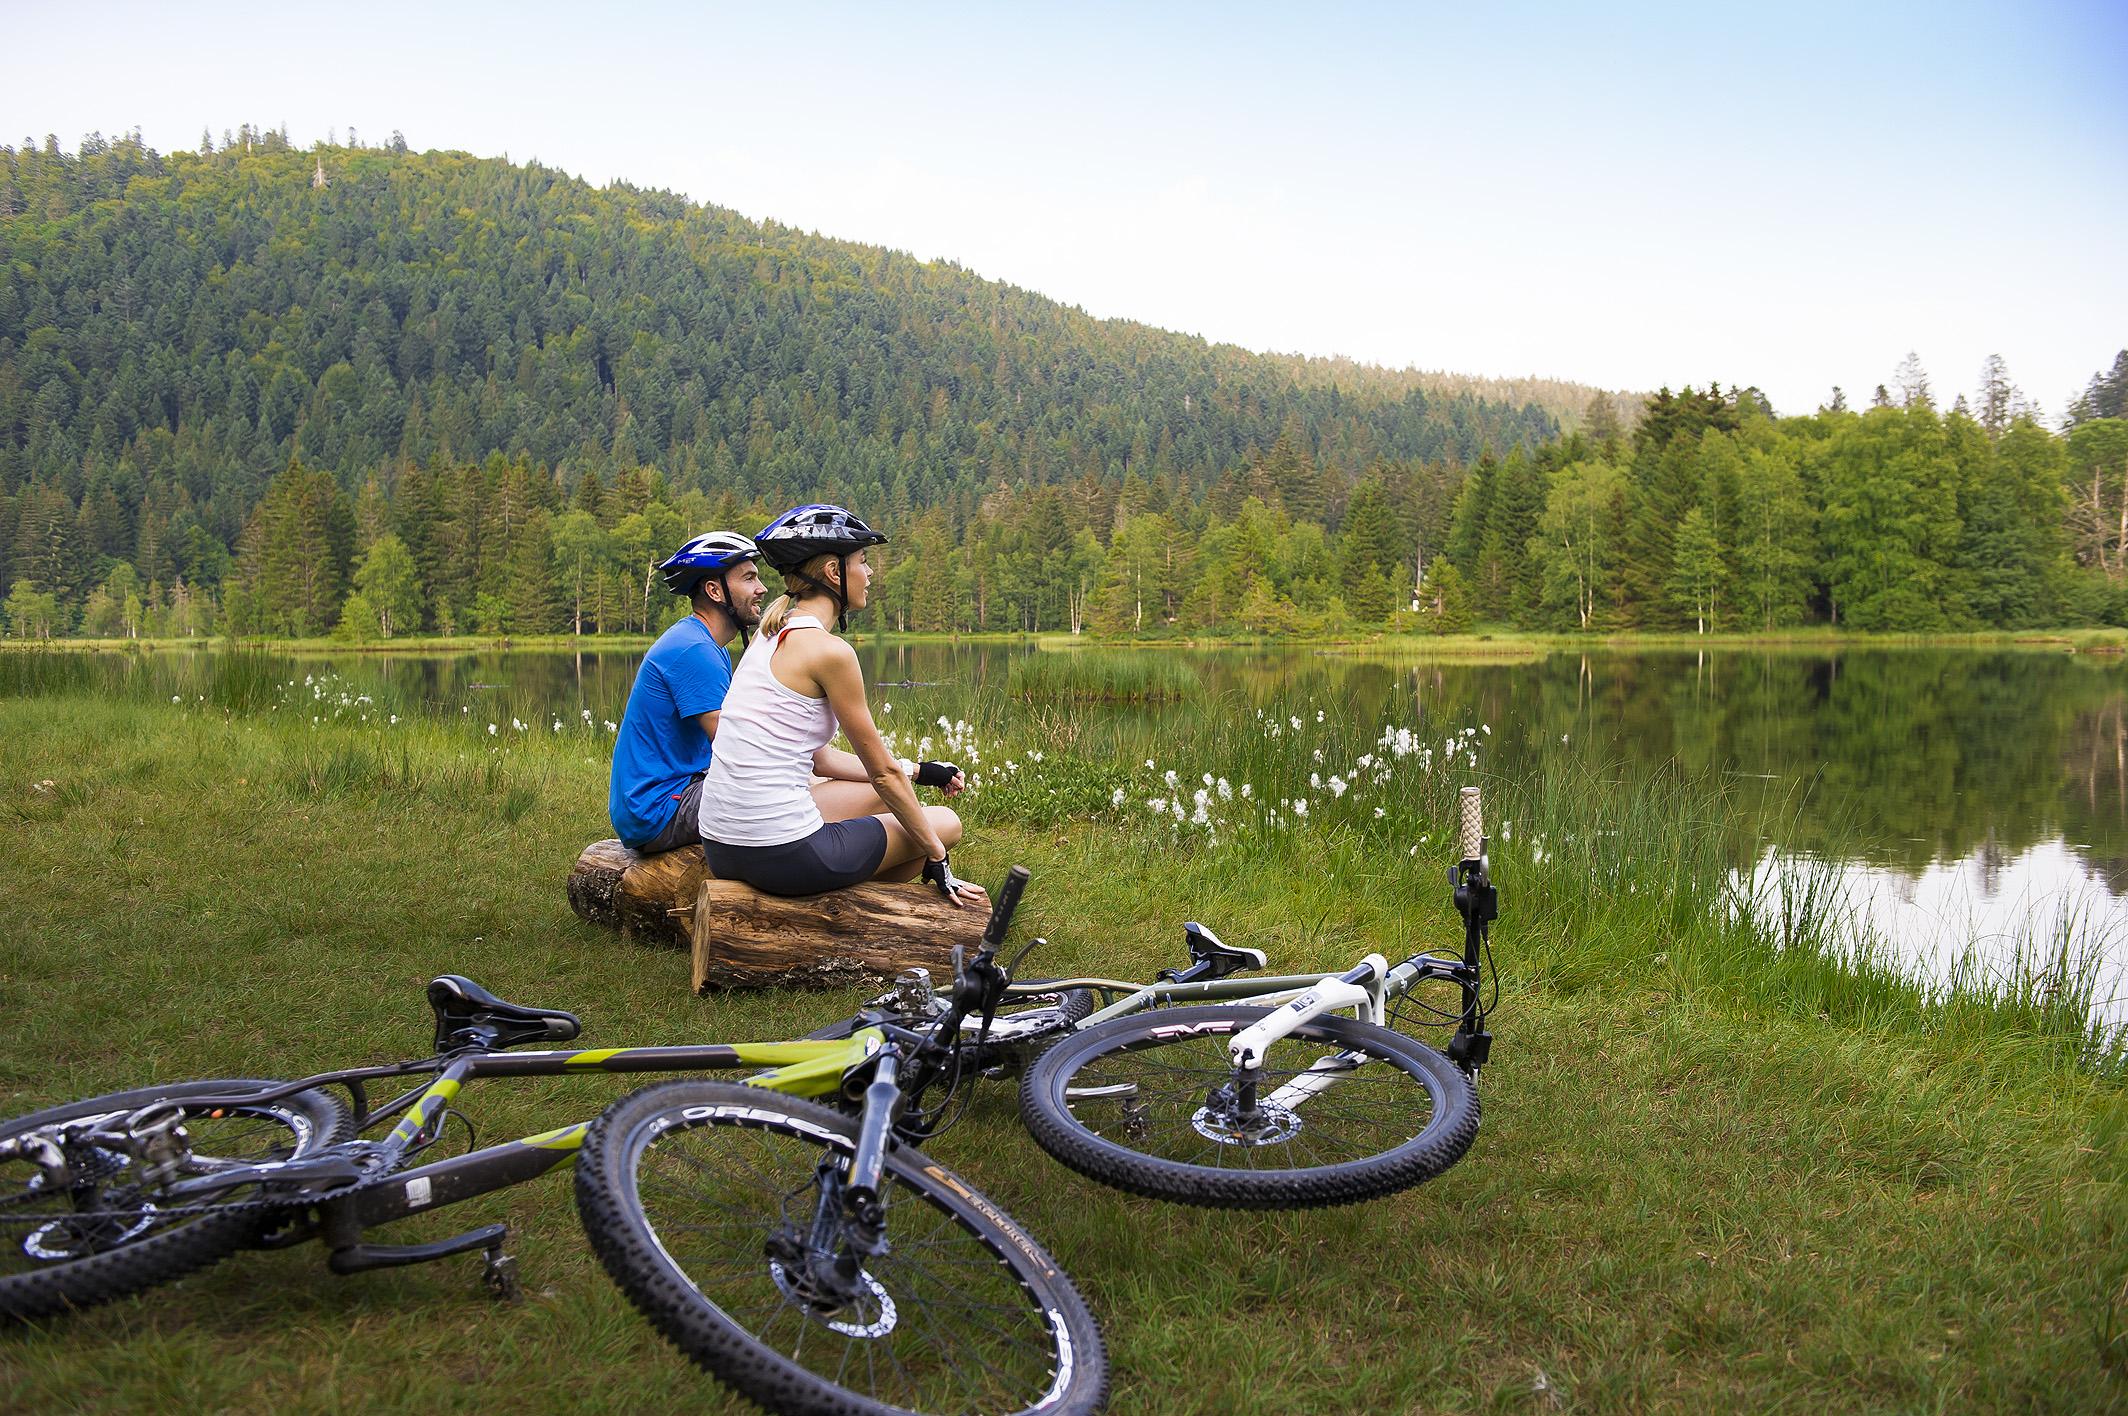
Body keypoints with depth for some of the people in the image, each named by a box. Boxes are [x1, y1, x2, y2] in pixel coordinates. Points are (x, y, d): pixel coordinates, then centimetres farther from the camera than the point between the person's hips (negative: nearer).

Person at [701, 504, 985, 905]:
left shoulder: (771, 637, 13)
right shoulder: (829, 650, -14)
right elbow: (884, 772, -6)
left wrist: (918, 771, 25)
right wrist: (937, 858, 5)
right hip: (782, 856, -9)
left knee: (878, 795, 31)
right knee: (946, 823, 12)